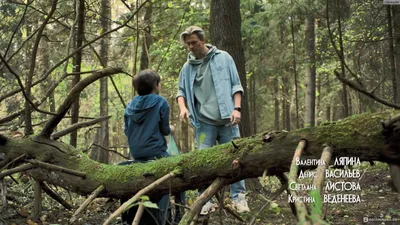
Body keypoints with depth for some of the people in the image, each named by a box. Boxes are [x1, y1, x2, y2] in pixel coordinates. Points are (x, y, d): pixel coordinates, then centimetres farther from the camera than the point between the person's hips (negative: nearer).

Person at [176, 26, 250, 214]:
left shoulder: (223, 58, 4)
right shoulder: (187, 67, 9)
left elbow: (236, 85, 4)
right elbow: (181, 91, 17)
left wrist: (236, 109, -7)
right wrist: (183, 107, -3)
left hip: (227, 119, -1)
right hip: (203, 122, 1)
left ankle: (238, 197, 12)